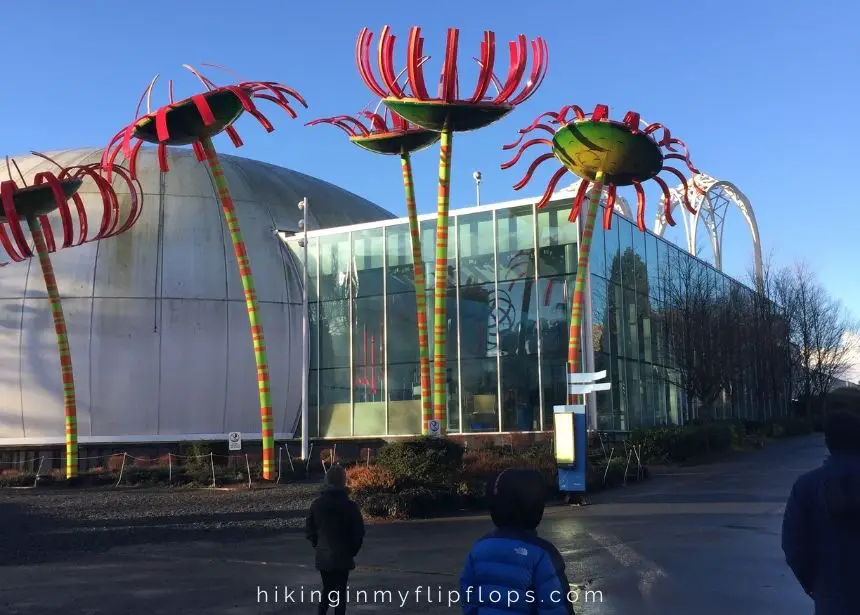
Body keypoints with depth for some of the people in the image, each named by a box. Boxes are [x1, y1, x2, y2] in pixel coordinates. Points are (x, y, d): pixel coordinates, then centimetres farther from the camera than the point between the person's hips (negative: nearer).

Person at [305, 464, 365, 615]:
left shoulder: (317, 504, -3)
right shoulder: (350, 505, -11)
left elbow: (309, 529, 2)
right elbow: (359, 532, -8)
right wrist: (352, 550, 6)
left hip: (322, 556, 3)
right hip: (343, 556, -3)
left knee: (327, 589, 19)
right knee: (340, 592, 6)